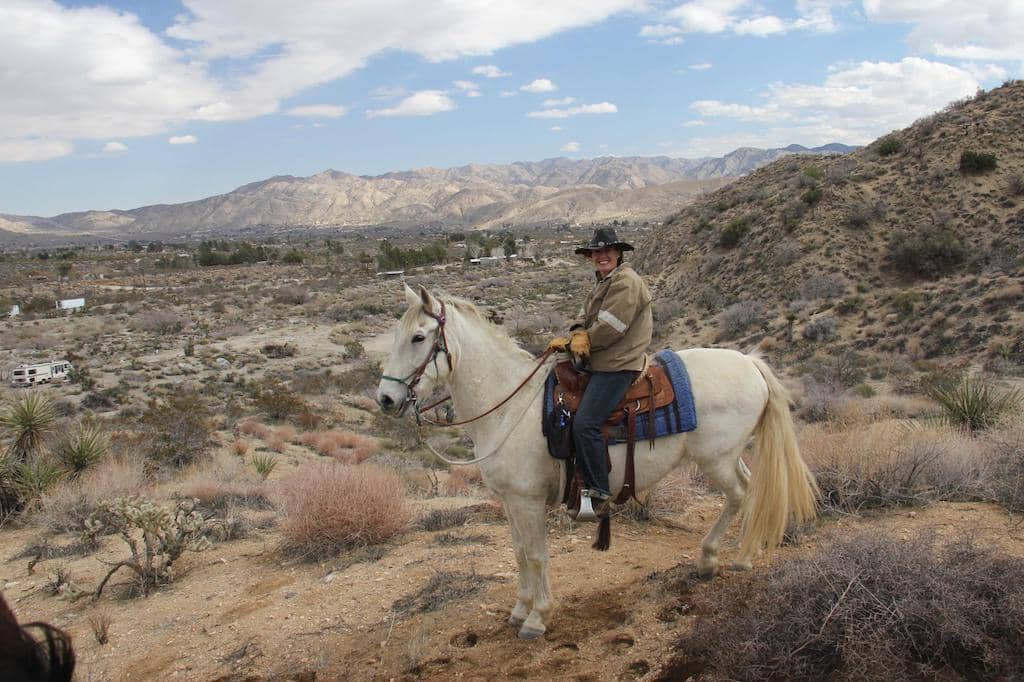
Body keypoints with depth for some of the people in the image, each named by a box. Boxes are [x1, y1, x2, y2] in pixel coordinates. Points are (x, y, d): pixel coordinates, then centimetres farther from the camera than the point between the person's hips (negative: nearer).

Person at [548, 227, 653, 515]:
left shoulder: (626, 280, -13)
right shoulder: (604, 282, 21)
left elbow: (610, 328, -20)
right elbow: (586, 319, 16)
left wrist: (581, 342, -6)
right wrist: (576, 335, -6)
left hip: (618, 364, -11)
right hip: (599, 362, 11)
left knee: (585, 424, -20)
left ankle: (598, 494, -13)